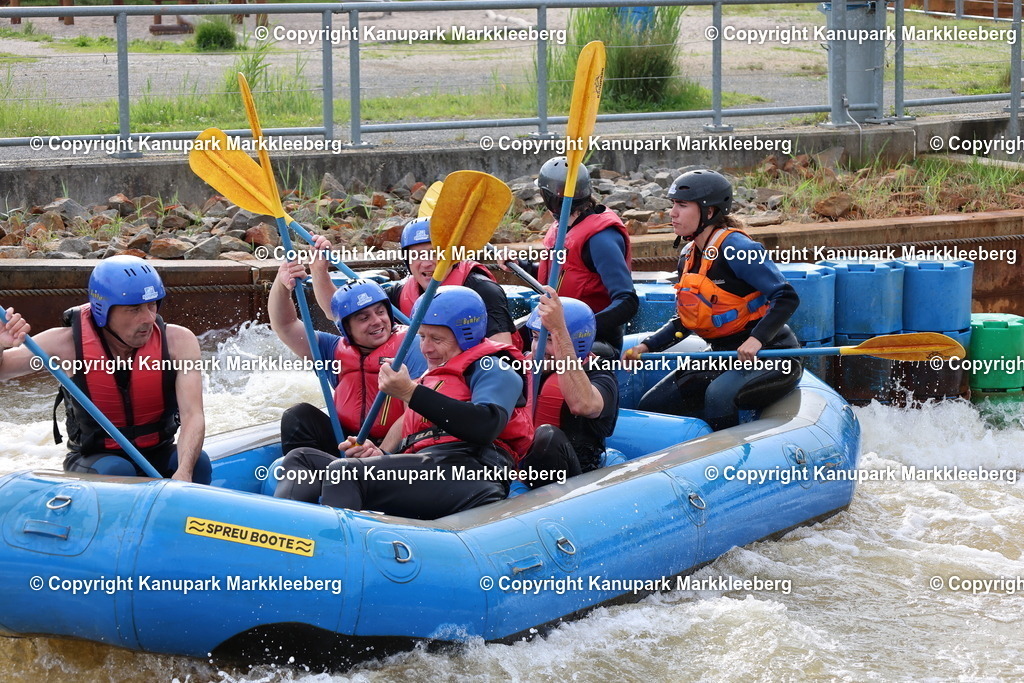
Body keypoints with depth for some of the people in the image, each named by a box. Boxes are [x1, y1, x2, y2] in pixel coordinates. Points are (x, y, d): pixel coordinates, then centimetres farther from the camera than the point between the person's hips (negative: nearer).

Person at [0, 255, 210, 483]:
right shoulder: (68, 344, -14)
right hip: (93, 462, -1)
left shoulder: (178, 342, -14)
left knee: (198, 462, -29)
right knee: (116, 471, -34)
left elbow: (193, 415, -23)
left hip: (159, 457, 1)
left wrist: (183, 472, -41)